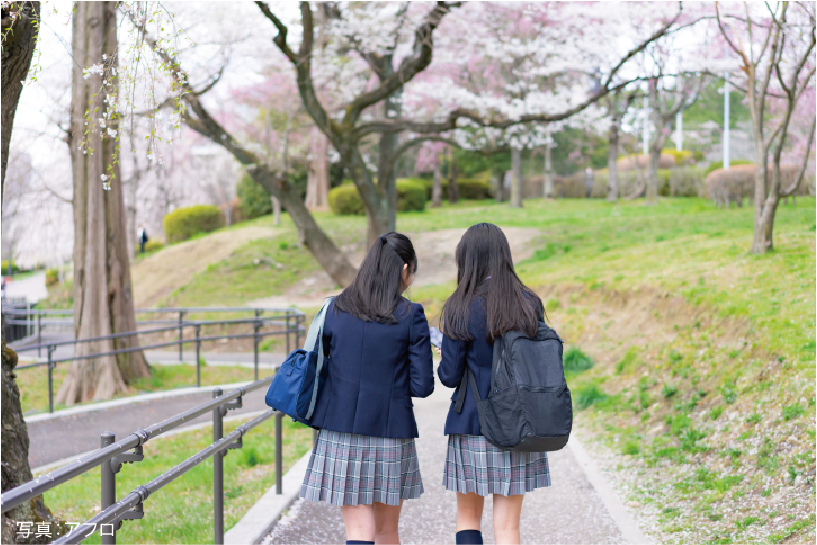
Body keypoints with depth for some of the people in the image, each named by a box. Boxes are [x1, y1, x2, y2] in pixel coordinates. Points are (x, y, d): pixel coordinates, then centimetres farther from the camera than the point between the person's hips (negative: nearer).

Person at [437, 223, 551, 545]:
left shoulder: (461, 309, -10)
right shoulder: (530, 304, 0)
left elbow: (449, 376, -8)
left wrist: (447, 350, 13)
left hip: (473, 425, -3)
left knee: (468, 517, 14)